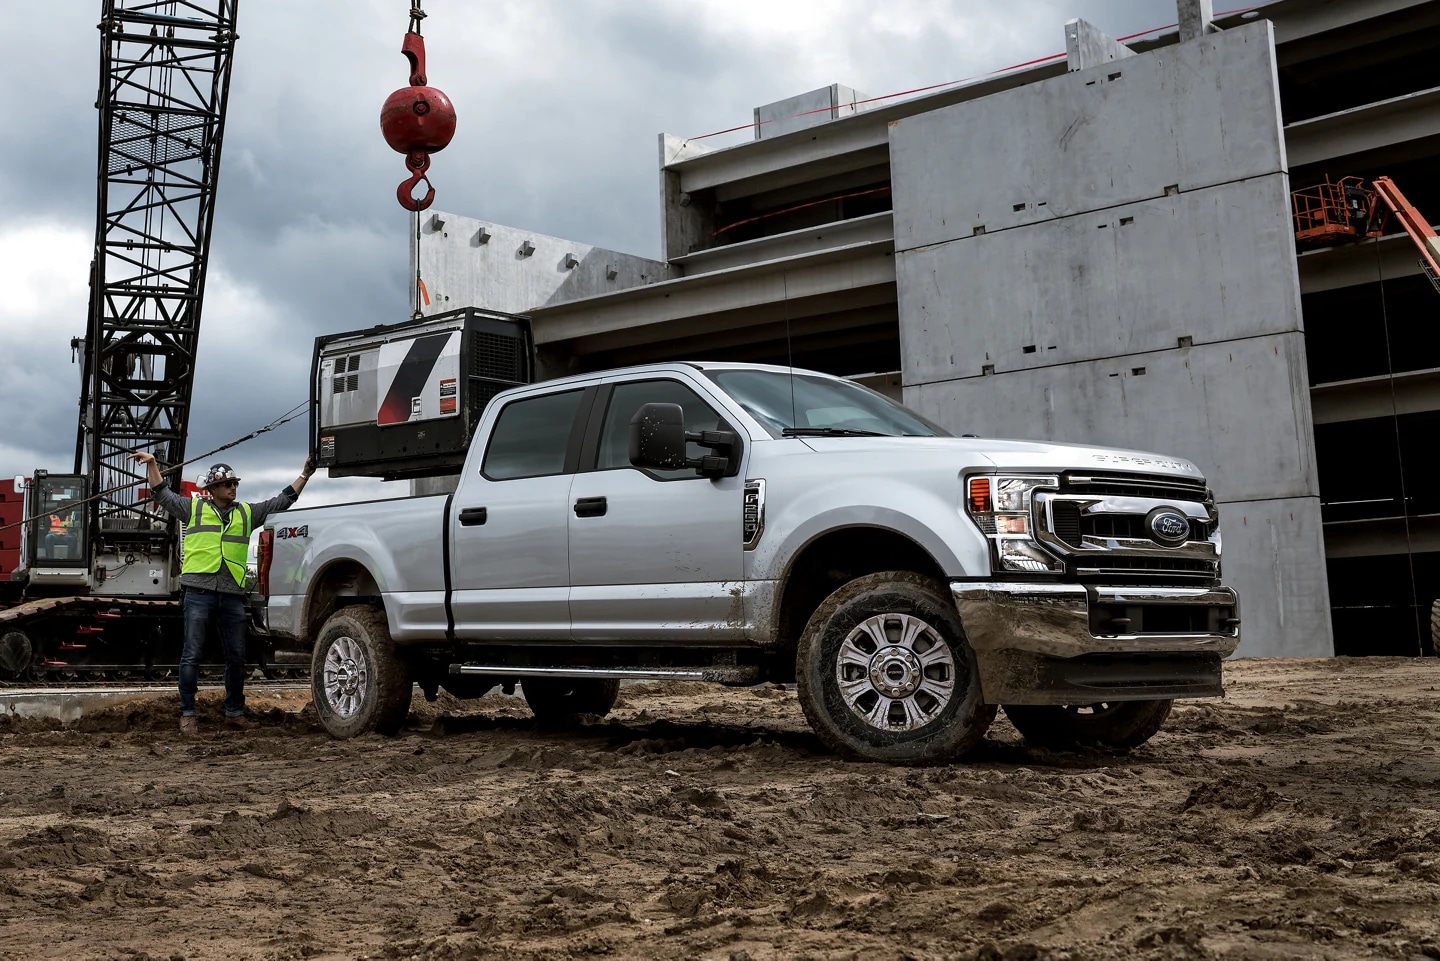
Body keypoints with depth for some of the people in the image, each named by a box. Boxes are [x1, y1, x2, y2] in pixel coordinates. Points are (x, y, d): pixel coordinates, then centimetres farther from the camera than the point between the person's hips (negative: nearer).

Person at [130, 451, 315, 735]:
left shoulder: (247, 513, 18)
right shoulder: (194, 508, 11)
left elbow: (282, 501, 19)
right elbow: (163, 494, 11)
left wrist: (305, 474, 16)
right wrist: (152, 463, 1)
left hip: (232, 595, 3)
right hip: (199, 592, -3)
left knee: (236, 656, 7)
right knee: (192, 655, -3)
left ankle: (235, 712, 18)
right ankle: (187, 714, 3)